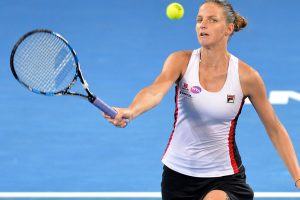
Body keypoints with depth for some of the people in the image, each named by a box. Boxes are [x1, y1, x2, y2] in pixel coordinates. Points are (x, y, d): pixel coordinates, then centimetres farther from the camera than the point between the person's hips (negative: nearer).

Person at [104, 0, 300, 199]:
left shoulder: (247, 76, -9)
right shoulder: (181, 61, -9)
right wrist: (130, 111, -51)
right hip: (178, 173, 2)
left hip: (224, 176, -2)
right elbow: (155, 90, -28)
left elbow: (275, 129, 1)